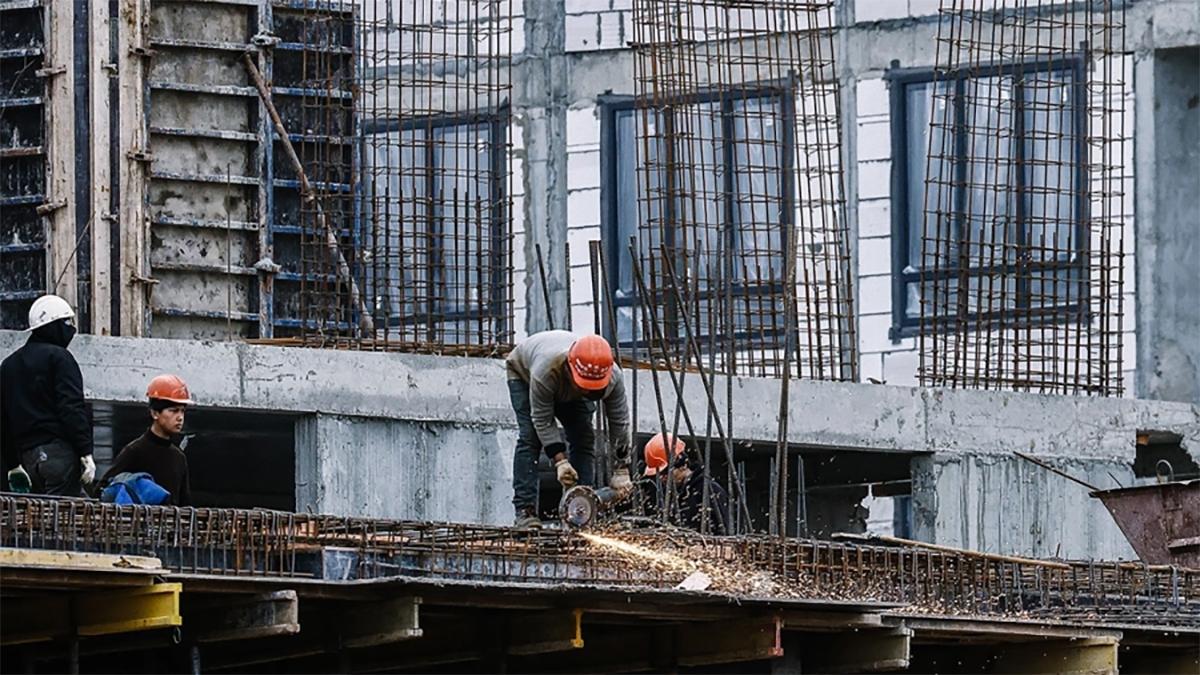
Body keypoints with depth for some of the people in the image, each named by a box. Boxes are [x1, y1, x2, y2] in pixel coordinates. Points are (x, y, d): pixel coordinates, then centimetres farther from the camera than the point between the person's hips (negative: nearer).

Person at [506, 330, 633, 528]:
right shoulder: (546, 370, -48)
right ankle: (525, 510, -24)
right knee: (530, 436, -20)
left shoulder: (613, 377, -37)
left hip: (569, 392, 4)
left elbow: (620, 422, -24)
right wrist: (560, 461, -40)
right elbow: (542, 420, -36)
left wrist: (622, 471, -21)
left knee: (584, 438, -11)